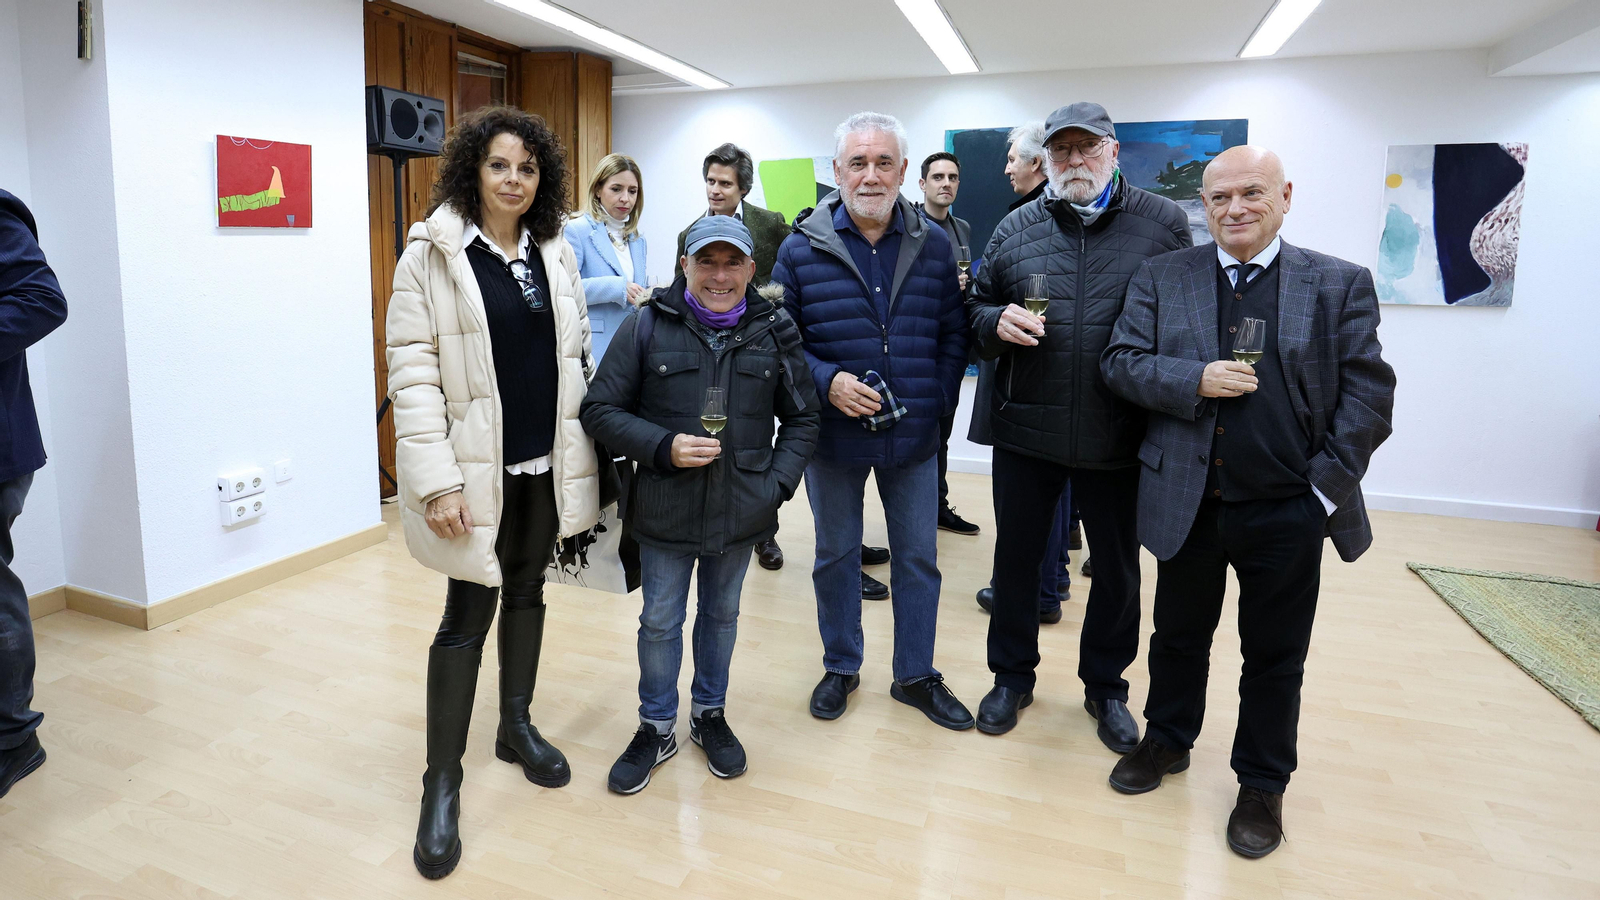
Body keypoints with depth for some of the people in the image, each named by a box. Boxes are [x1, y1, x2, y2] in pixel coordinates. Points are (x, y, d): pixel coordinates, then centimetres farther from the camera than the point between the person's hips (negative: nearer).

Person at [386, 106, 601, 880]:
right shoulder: (433, 253, -7)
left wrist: (587, 451, 9)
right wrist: (438, 480, -18)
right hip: (479, 467, -4)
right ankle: (442, 781, 17)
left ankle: (516, 727, 36)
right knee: (468, 614, 0)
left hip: (548, 461, 5)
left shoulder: (555, 252, 7)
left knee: (528, 592, 17)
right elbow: (412, 370, -12)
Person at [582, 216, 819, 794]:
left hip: (741, 511, 2)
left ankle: (710, 714, 40)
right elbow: (600, 411, -5)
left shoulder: (774, 331, -2)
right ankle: (657, 727, 33)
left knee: (722, 615, 19)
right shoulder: (648, 326, -7)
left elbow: (802, 419, 7)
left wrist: (779, 482, -5)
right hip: (665, 509, -1)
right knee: (660, 621, 12)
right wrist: (664, 447, -18)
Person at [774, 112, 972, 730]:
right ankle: (841, 667, 35)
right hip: (833, 435, -1)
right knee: (835, 556, 14)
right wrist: (825, 381, -18)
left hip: (914, 436, 2)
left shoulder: (934, 245, 1)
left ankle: (916, 675, 31)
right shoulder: (800, 249, -5)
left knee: (919, 558, 12)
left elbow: (953, 332, 5)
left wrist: (939, 400, -5)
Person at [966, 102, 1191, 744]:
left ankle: (1105, 686, 37)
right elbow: (977, 306, 11)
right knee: (1015, 555, 13)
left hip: (1118, 437, -1)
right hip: (1024, 428, 1)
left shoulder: (1163, 223, 0)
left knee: (1117, 568, 14)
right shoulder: (1015, 229, 4)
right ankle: (1013, 676, 35)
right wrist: (997, 322, -13)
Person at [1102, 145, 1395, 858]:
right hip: (1186, 503, 1)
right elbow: (1120, 363, -2)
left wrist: (1327, 486, -10)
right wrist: (1196, 380, -18)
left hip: (1287, 512, -1)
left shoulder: (1340, 284, 0)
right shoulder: (1160, 279, 3)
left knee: (1275, 656, 13)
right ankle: (1167, 741, 41)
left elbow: (1367, 390, -3)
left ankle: (1263, 784, 33)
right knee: (1179, 635, 19)